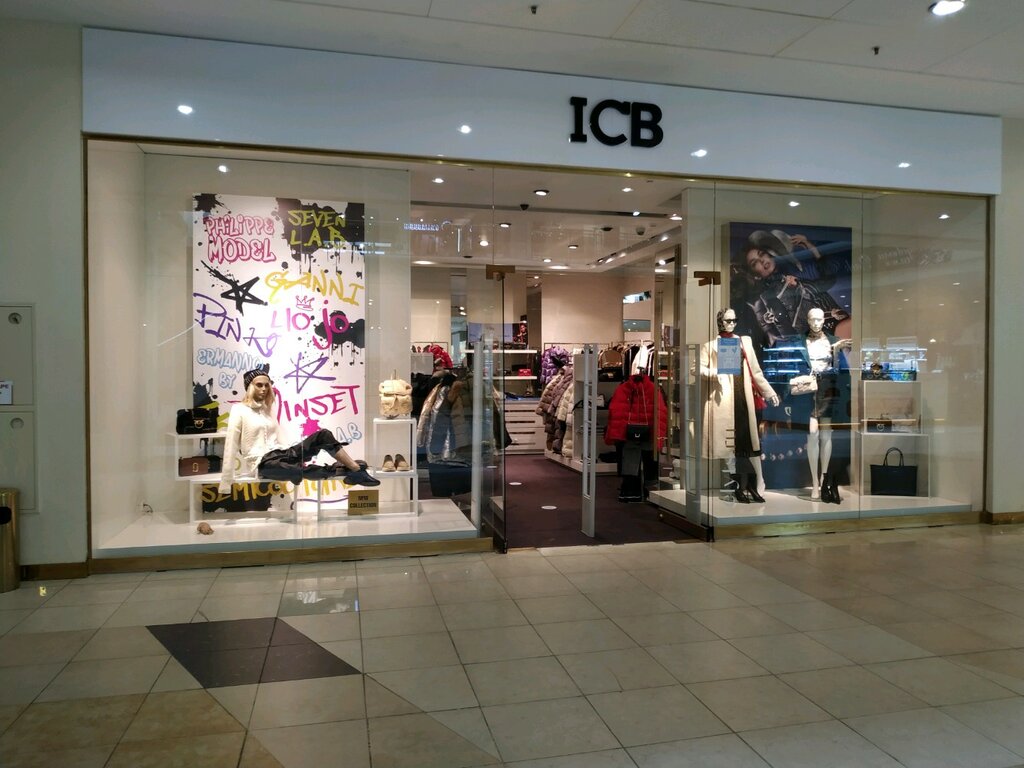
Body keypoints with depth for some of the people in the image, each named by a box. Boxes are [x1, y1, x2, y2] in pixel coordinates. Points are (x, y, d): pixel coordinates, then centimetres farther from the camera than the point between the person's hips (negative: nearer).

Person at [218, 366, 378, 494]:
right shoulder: (239, 410, -2)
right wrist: (226, 482, -9)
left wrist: (295, 457, 10)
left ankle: (357, 470, -17)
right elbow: (231, 447, -6)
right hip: (262, 464, -7)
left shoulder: (268, 409, 17)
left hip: (280, 454, 7)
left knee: (323, 435, -13)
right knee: (300, 471, -38)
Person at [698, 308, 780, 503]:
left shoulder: (745, 341, 18)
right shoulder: (711, 344, 7)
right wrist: (714, 373, -19)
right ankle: (741, 486, 3)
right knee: (729, 441, -3)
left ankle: (752, 485, 4)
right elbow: (700, 367, -1)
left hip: (743, 395, 3)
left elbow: (755, 370, 18)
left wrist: (769, 391, 13)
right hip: (723, 396, -3)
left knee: (747, 439, 0)